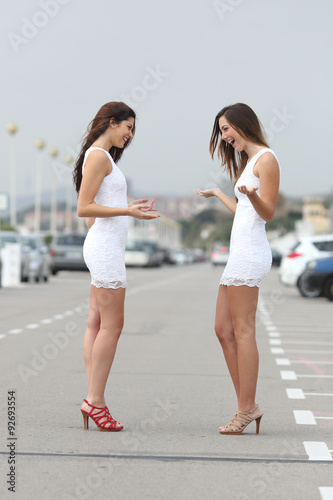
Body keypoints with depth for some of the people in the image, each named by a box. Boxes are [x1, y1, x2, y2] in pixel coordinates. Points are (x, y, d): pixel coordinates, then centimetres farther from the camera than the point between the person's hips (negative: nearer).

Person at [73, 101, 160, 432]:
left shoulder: (102, 156, 19)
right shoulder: (98, 156, -10)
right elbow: (84, 208, -17)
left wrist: (129, 207, 21)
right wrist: (127, 212, -18)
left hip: (103, 246, 10)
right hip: (105, 246, -10)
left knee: (96, 324, 6)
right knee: (112, 325, -8)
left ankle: (93, 399, 6)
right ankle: (95, 401, -7)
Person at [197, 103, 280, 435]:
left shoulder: (266, 159, -5)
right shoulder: (247, 161, 23)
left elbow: (267, 213, -11)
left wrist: (251, 194, -32)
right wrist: (217, 194, 45)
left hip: (249, 253, -10)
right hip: (240, 254, 10)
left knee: (243, 332, -10)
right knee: (223, 330, 7)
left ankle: (247, 409, -8)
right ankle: (247, 406, 8)